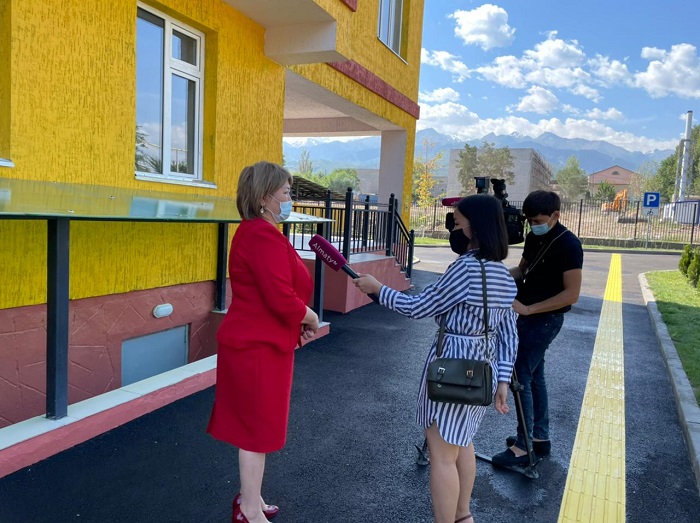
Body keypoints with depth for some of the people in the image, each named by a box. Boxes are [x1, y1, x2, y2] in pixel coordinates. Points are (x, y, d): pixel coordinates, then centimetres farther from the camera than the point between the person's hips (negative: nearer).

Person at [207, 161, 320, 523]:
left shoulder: (253, 232, 14)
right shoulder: (264, 236, -21)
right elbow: (282, 298, -28)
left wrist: (299, 320, 5)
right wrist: (311, 318, -9)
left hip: (254, 342, 11)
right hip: (259, 346, -11)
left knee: (254, 424, 21)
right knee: (258, 428, 4)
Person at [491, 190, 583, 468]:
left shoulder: (568, 244, -18)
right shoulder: (533, 237, 6)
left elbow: (571, 294, -20)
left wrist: (528, 309, -23)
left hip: (544, 319, -9)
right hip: (528, 316, 9)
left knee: (522, 377, -7)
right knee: (534, 375, 15)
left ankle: (524, 446, 4)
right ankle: (540, 437, 27)